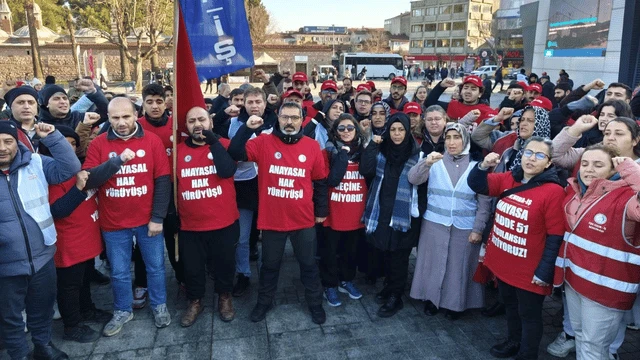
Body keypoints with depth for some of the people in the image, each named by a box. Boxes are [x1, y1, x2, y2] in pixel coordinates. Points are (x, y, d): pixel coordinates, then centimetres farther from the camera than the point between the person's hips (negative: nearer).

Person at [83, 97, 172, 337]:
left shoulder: (153, 141, -7)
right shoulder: (98, 144, -4)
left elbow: (163, 181, -7)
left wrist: (158, 218, -9)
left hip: (148, 220, -1)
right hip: (113, 223, 1)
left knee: (155, 266, 15)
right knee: (119, 272, 16)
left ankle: (159, 306, 36)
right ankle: (122, 311, 37)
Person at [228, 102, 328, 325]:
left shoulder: (312, 146, -1)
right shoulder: (264, 142, -5)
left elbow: (320, 180, 6)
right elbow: (235, 153, -14)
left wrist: (321, 210, 9)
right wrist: (247, 128, -24)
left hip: (304, 220, 1)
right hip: (272, 219, 0)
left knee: (308, 264, 17)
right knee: (270, 265, 18)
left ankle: (315, 304, 36)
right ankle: (264, 302, 39)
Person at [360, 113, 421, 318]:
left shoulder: (416, 153, -5)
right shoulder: (380, 151, 5)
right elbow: (366, 170, -9)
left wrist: (418, 212, -10)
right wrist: (372, 145, -13)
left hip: (403, 213, -4)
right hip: (381, 211, 4)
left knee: (398, 256, 3)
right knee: (384, 253, 15)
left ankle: (395, 297, 17)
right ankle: (390, 288, 35)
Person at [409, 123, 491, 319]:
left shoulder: (476, 166, -2)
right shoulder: (436, 162, -1)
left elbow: (484, 201, 0)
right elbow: (413, 179, -13)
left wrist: (478, 229, -5)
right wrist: (426, 163, -30)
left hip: (465, 227, 0)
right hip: (435, 224, 1)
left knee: (459, 265, 9)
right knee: (434, 262, 10)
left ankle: (455, 302, 27)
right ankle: (431, 298, 28)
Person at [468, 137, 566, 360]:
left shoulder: (553, 191, -18)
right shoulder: (508, 179, 0)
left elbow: (555, 237, -17)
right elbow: (475, 185, 4)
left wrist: (544, 272, -17)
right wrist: (484, 166, -16)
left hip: (529, 270, -6)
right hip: (502, 263, 7)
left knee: (529, 314, 13)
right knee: (510, 307, 27)